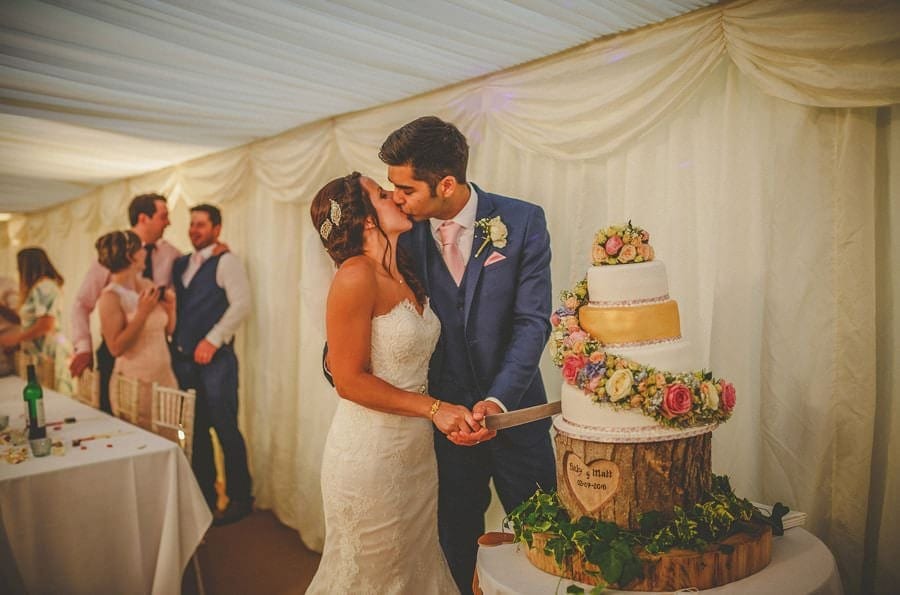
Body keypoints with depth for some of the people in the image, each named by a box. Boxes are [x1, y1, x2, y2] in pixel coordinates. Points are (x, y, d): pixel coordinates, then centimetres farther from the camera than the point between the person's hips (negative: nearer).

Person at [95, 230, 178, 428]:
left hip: (165, 377, 6)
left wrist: (171, 307, -3)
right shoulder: (111, 296, -12)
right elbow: (115, 348, -19)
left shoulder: (148, 285, 6)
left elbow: (168, 330, 15)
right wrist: (142, 313, -21)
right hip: (136, 384, -6)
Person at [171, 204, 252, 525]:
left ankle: (240, 498, 11)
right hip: (183, 358, 7)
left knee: (225, 428, -2)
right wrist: (172, 340, 5)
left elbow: (241, 303, -15)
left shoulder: (226, 262, -5)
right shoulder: (180, 264, 16)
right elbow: (172, 303, 19)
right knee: (196, 429, 13)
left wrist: (213, 340, -17)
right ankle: (204, 494, 26)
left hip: (214, 358, -6)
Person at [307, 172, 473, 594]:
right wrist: (434, 408, -20)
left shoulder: (404, 277, 6)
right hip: (371, 453, -8)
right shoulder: (356, 276, -19)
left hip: (415, 450, 8)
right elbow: (349, 380, -19)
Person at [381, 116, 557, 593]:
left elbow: (532, 321, -13)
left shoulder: (522, 221, -10)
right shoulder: (406, 234, -4)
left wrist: (499, 400, -23)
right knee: (457, 536, 17)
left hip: (514, 407, -1)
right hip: (446, 411, 2)